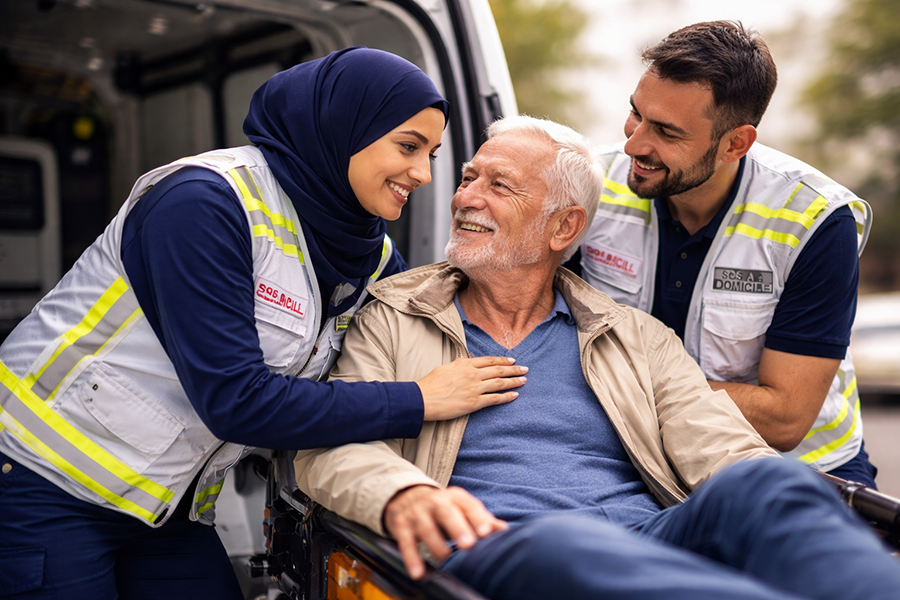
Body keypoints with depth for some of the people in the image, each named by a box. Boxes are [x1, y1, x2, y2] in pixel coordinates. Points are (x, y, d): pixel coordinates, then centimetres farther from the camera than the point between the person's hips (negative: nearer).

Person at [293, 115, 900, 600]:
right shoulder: (390, 319, 17)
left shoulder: (638, 337, 21)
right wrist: (404, 496, -22)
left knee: (764, 483, -30)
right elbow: (331, 445, 4)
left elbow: (725, 450, 9)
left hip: (653, 538, 3)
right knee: (557, 543, -40)